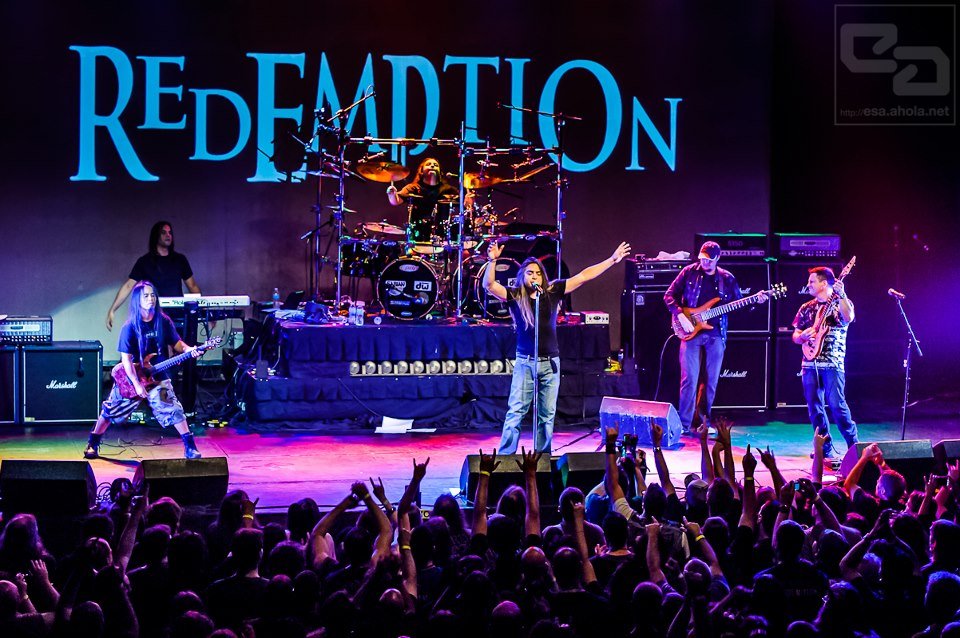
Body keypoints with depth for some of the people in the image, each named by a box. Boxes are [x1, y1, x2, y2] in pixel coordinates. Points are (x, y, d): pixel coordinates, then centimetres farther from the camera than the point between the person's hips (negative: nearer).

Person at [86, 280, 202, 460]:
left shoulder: (164, 322, -4)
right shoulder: (130, 327, -13)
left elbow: (176, 343, 6)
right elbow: (126, 359, -14)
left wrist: (188, 349, -17)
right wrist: (136, 384, -19)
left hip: (158, 377, 2)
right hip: (132, 378, -1)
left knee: (173, 409, -13)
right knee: (110, 411, 4)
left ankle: (190, 447, -6)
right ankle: (92, 445, 21)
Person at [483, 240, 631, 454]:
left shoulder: (552, 291, 5)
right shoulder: (515, 296, -1)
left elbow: (583, 276, 7)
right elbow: (489, 285, -14)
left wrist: (613, 259, 8)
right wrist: (492, 261, -29)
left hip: (550, 363, 3)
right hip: (525, 362, -3)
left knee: (547, 415, 8)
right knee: (516, 412, -6)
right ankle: (505, 455, -4)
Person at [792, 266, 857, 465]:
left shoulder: (840, 302, 3)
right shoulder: (806, 308, 16)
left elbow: (849, 317, -20)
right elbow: (795, 337, 18)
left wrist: (841, 294, -29)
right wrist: (802, 336, -4)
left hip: (832, 363, -5)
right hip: (810, 363, 5)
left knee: (836, 404, -14)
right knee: (815, 408, 3)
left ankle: (854, 446, -2)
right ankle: (827, 451, 8)